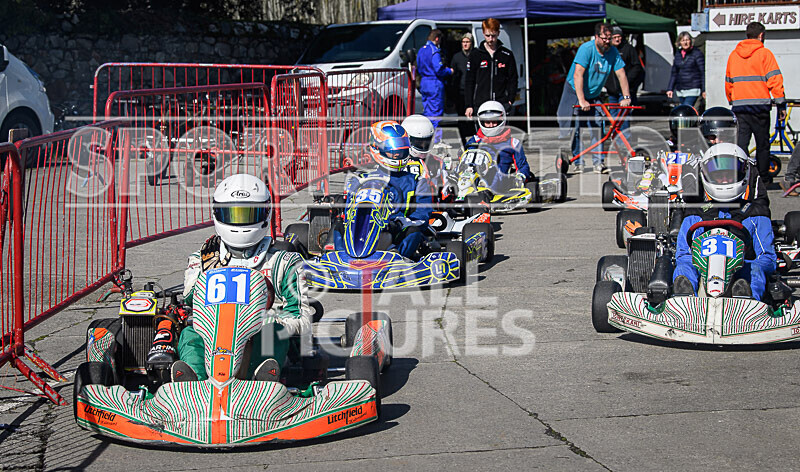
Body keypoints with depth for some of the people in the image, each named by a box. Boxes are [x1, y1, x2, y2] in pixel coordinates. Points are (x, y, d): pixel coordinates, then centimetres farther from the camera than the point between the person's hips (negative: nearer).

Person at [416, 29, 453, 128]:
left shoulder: (421, 50, 14)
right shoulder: (434, 51, -15)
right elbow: (439, 70, -21)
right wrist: (449, 71, -2)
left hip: (424, 84, 9)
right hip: (435, 85, -9)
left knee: (427, 112, 14)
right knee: (436, 112, -5)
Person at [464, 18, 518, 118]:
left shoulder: (507, 55, 7)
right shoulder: (475, 54, 6)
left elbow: (512, 80, 11)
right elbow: (469, 81, 7)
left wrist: (510, 100, -2)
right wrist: (469, 105, 1)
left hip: (502, 104, 0)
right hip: (480, 104, 0)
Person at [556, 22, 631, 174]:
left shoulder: (613, 52, -7)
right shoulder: (586, 49, -23)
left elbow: (621, 74, -6)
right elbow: (578, 75, -29)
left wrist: (626, 97, -18)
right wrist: (582, 100, -36)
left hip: (593, 95, 4)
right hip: (575, 93, -4)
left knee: (597, 128, -5)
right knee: (576, 129, -5)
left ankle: (598, 162, -3)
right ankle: (578, 163, 4)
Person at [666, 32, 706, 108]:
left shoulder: (697, 53, -5)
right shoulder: (678, 54, 11)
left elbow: (703, 72, -7)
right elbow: (674, 73, 18)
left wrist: (704, 90, -12)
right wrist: (670, 89, 12)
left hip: (692, 89, -6)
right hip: (680, 90, 6)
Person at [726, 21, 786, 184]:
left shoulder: (734, 54, 13)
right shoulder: (764, 53, -2)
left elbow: (728, 83, 19)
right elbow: (774, 79, -8)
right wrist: (781, 105, -6)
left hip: (739, 104, 4)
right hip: (760, 104, -4)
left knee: (740, 142, 3)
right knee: (762, 143, 6)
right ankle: (764, 178, 11)